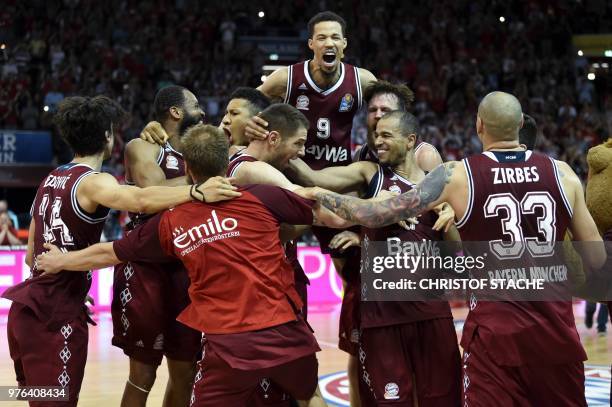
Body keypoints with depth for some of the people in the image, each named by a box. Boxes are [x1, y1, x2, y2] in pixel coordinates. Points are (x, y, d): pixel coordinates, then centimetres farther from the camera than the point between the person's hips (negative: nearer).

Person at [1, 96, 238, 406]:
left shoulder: (50, 180, 15)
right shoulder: (93, 182, -12)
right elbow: (140, 200, -36)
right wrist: (197, 192, -46)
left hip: (28, 307, 9)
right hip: (56, 315, -9)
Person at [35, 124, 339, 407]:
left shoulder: (171, 224, 4)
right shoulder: (262, 197, -4)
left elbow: (108, 253, 18)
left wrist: (60, 261, 36)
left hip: (227, 342, 0)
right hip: (284, 331, 0)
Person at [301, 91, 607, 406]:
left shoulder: (457, 175, -6)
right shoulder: (562, 173, 1)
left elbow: (375, 215, -4)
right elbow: (597, 260, 6)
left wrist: (320, 195, 10)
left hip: (495, 329, -3)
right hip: (557, 329, 3)